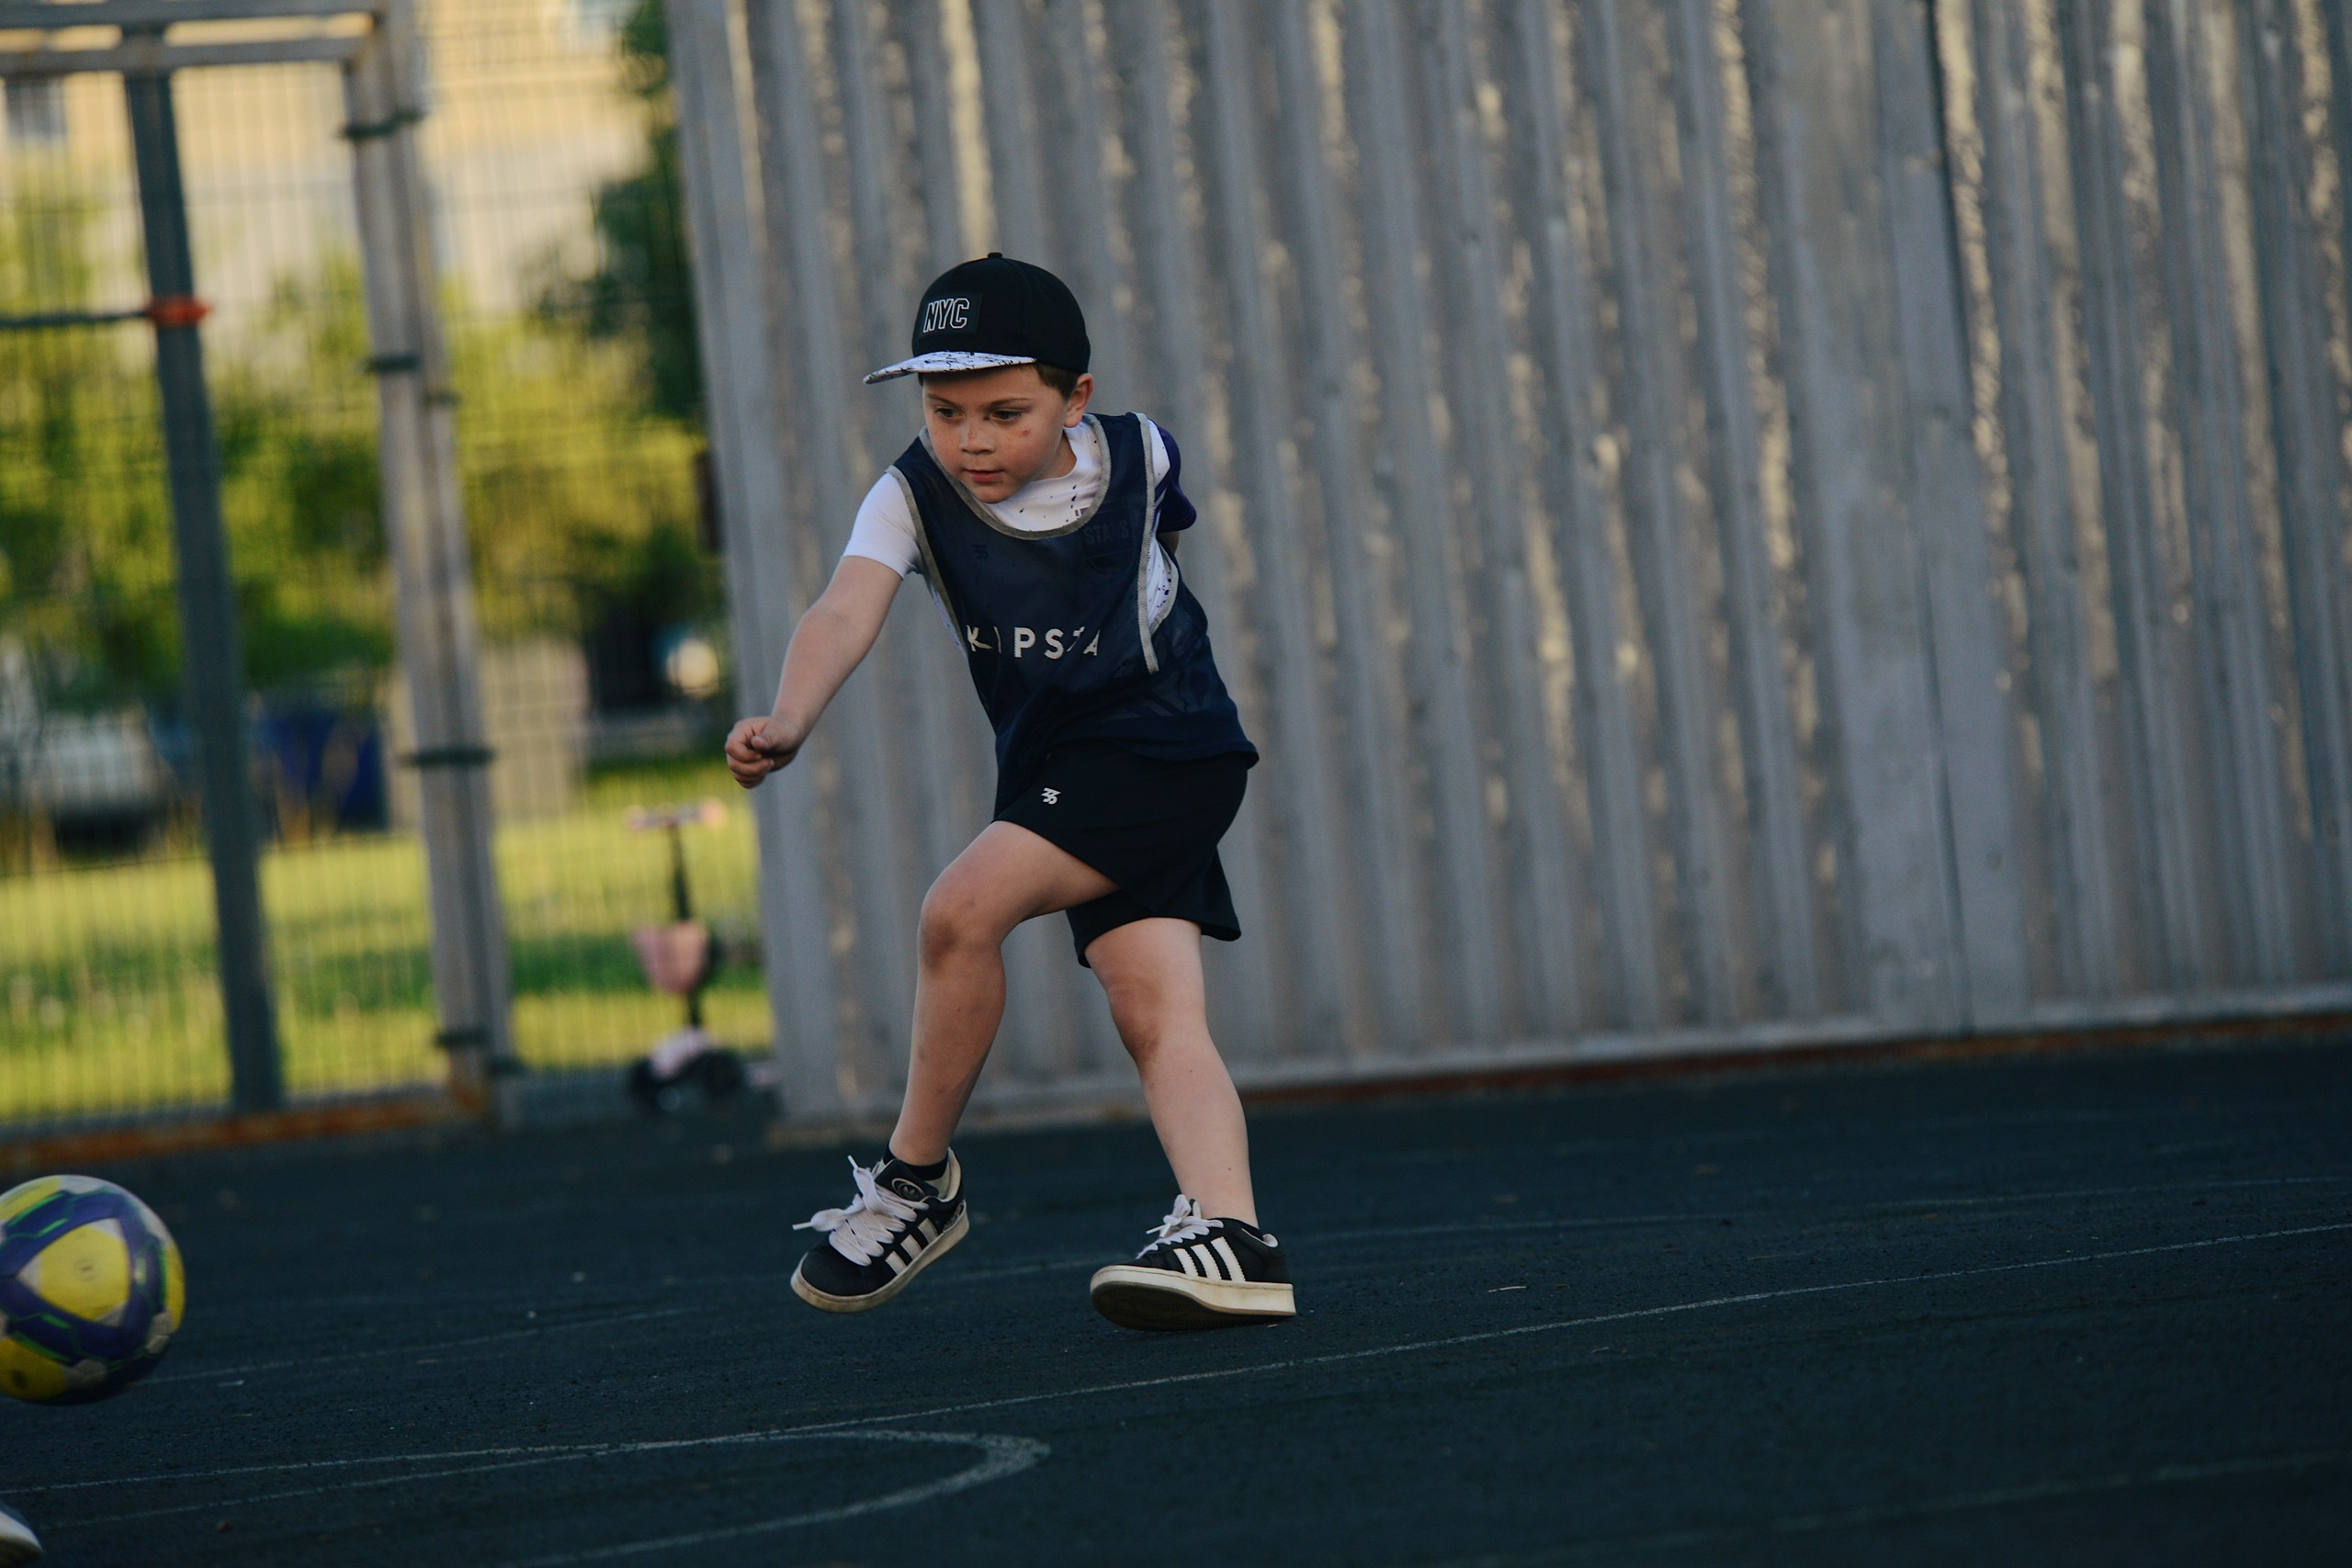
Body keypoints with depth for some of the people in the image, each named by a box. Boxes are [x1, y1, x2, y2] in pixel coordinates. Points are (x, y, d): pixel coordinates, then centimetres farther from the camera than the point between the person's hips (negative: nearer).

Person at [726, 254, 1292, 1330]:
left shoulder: (1136, 455, -9)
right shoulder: (915, 496, -10)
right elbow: (846, 610, -30)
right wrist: (790, 720, -47)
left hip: (1167, 752, -4)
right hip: (1054, 775, 4)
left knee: (961, 910, -21)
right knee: (1154, 1011, -12)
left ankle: (917, 1180, -7)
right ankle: (1229, 1240, -22)